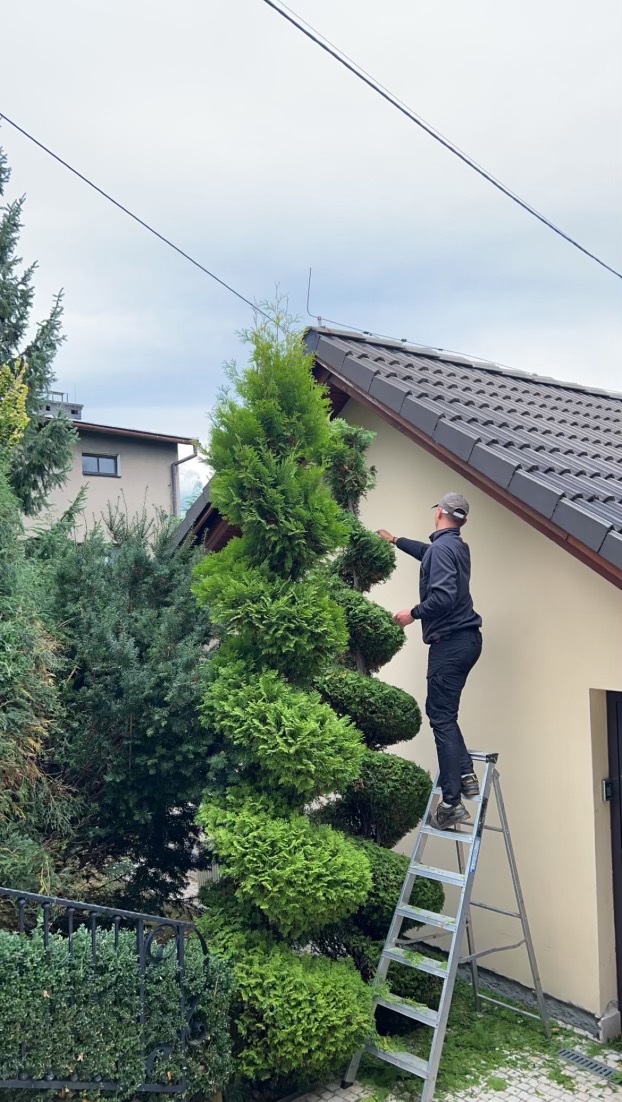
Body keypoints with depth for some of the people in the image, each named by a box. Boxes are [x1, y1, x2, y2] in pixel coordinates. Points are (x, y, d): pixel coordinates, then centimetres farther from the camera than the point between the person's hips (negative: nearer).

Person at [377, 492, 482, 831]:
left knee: (442, 717, -7)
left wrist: (414, 613, -11)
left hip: (450, 641, -9)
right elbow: (428, 554, 37)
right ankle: (466, 776, 15)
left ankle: (452, 802, -6)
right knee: (441, 711, 18)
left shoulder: (442, 547, -15)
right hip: (466, 638, 9)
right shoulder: (457, 546, 14)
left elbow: (443, 596, -26)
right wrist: (395, 540, 50)